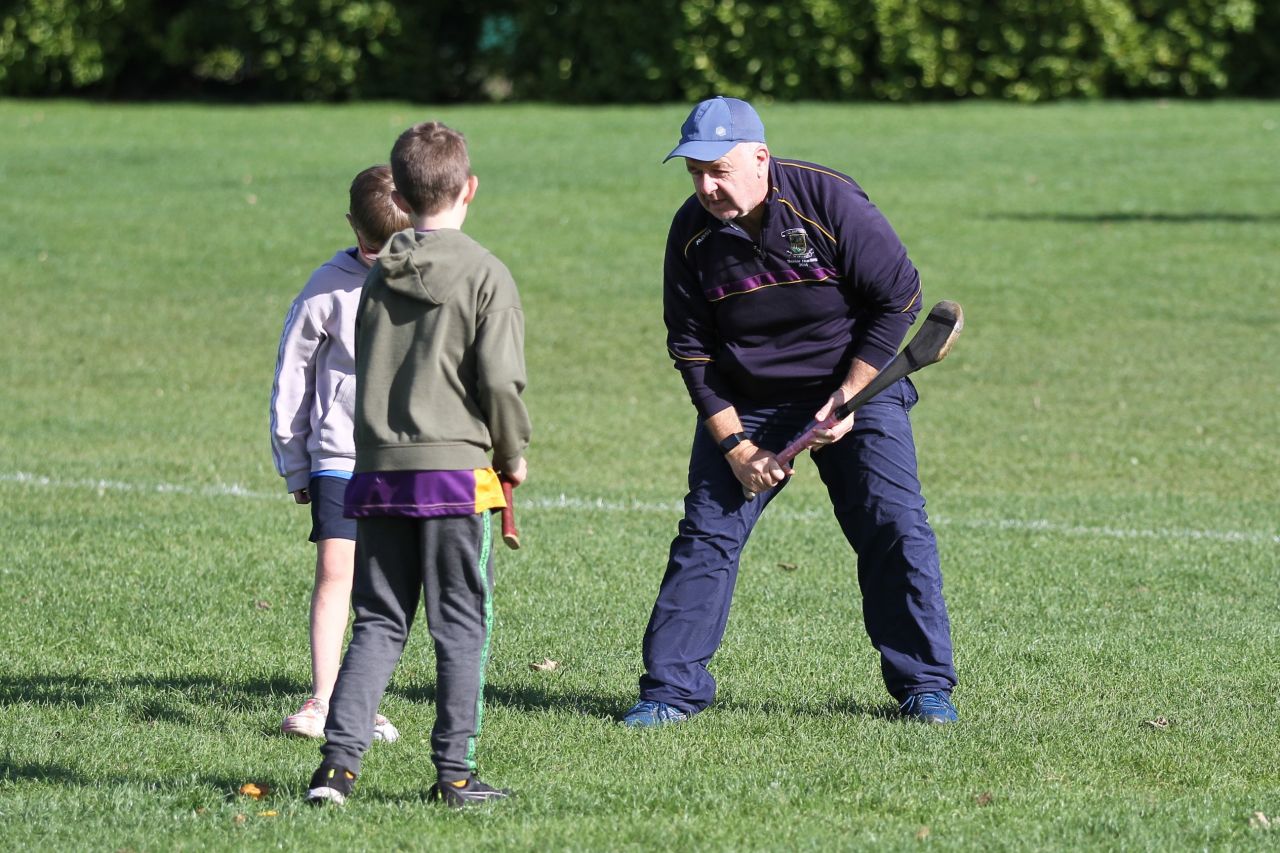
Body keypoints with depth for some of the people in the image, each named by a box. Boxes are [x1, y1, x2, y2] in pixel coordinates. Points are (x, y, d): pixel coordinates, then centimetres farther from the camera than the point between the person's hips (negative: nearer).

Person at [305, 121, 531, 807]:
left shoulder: (378, 276, 10)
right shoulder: (484, 275, -5)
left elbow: (366, 371, 15)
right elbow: (500, 378, -10)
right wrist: (512, 454, 4)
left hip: (376, 469, 4)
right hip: (454, 467, -4)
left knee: (378, 623, 10)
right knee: (461, 626, 3)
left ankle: (339, 757, -3)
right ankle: (454, 772, 2)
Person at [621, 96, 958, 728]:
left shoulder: (829, 202, -20)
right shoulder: (692, 233, -11)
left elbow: (899, 296, -13)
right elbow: (692, 350, -3)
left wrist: (847, 399, -17)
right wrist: (733, 443, -11)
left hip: (856, 389, -2)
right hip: (745, 403, 2)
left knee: (895, 529, -9)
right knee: (706, 535, -5)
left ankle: (924, 687, 2)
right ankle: (672, 688, 3)